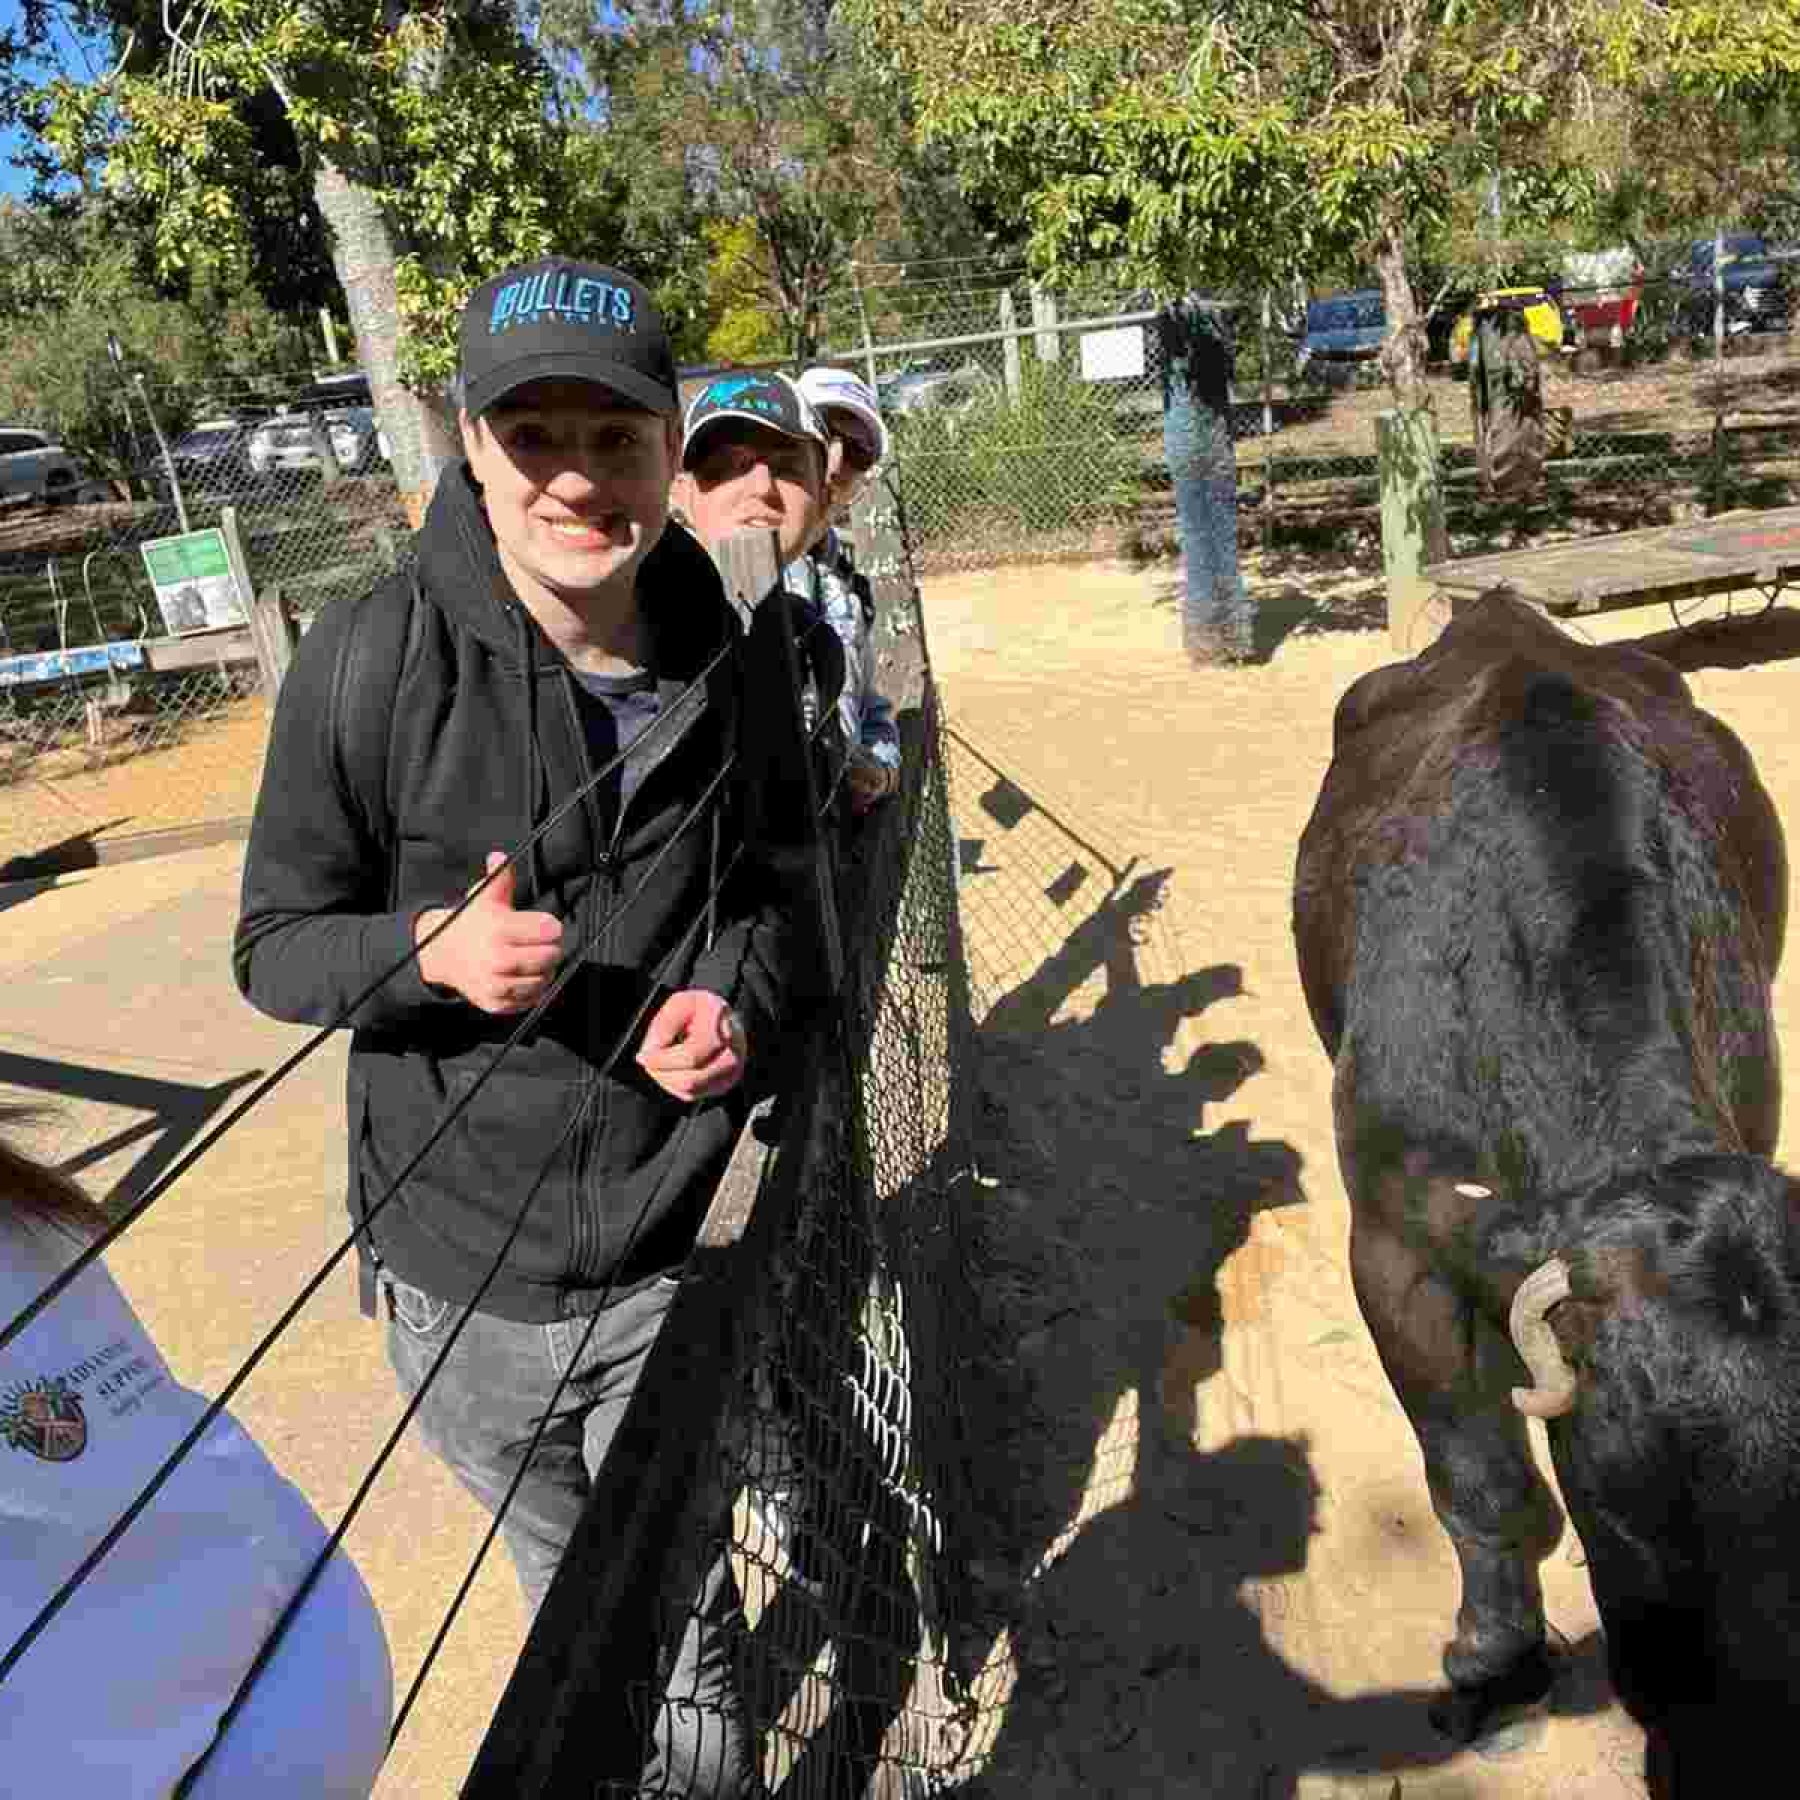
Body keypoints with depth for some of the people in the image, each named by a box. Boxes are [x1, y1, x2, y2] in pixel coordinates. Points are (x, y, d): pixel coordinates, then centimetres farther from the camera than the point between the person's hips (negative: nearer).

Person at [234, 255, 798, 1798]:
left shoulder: (721, 661, -7)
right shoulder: (373, 658, -16)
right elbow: (276, 945, -7)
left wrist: (740, 999, -13)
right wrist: (428, 951, -28)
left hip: (674, 1264, 1)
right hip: (459, 1281, 0)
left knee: (684, 1624, 16)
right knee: (562, 1587, 26)